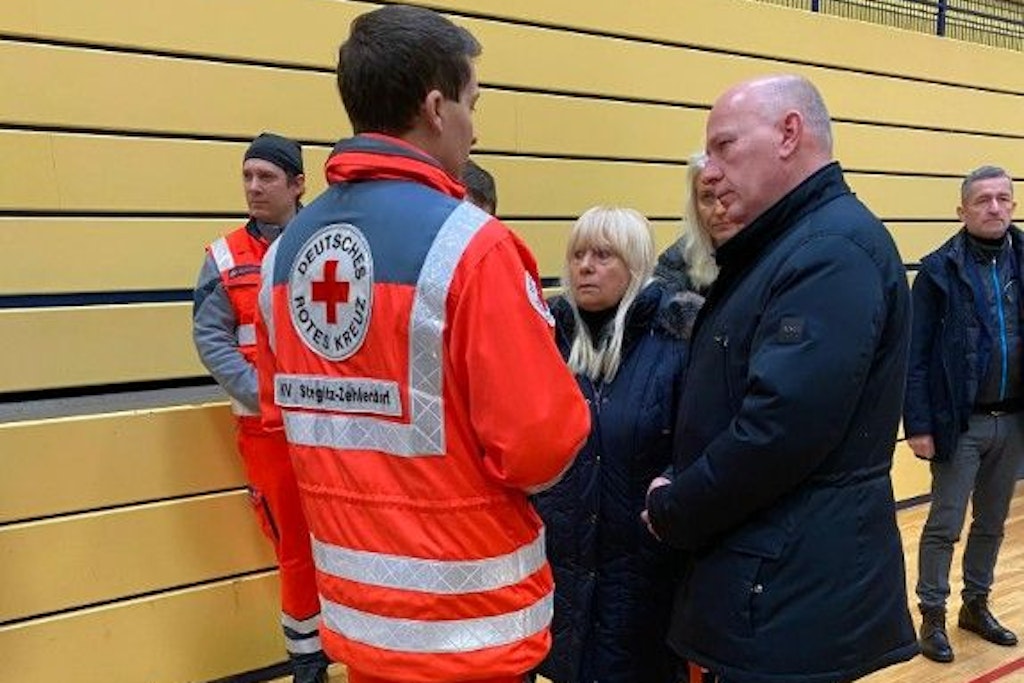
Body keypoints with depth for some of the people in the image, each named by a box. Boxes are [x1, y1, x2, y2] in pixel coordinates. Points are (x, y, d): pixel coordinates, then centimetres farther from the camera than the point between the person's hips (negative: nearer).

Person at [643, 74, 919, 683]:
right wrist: (680, 497, 2)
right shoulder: (788, 243, 13)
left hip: (799, 588, -9)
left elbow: (780, 430, -27)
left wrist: (671, 512, -13)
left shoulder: (833, 250, -19)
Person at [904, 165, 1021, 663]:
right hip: (961, 423, -4)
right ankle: (933, 618, 20)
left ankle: (976, 606, 35)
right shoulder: (940, 269, -8)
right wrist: (918, 425, -13)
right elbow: (915, 356, -9)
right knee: (944, 525, 5)